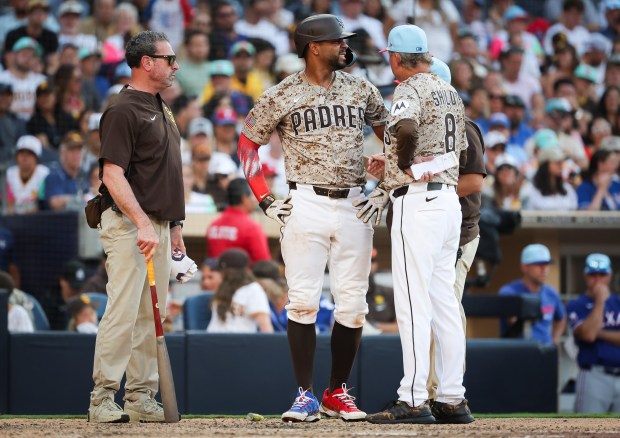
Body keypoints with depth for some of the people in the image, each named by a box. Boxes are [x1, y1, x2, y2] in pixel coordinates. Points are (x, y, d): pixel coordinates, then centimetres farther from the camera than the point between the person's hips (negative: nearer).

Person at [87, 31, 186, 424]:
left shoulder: (162, 110, 18)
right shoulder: (123, 111, -12)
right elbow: (113, 174, -19)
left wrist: (175, 225, 20)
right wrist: (142, 224, -26)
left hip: (159, 226, 9)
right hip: (128, 225, -9)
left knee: (152, 317, 9)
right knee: (123, 313, -12)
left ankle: (141, 398, 12)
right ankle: (103, 399, -9)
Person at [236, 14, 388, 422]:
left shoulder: (360, 89, 8)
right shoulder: (281, 95, -1)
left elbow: (391, 134, 19)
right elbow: (248, 144, 6)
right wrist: (265, 200, -1)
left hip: (354, 205, 3)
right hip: (306, 204, -3)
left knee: (353, 304, 3)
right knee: (303, 301, -7)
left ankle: (338, 393, 14)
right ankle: (306, 396, -1)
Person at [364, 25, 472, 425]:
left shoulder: (410, 91, -10)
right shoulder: (451, 93, 17)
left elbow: (407, 128, -32)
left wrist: (405, 165, -15)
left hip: (418, 200, -9)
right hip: (450, 198, 9)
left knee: (413, 302, -8)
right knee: (444, 301, 11)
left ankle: (413, 400, -10)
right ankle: (453, 399, 11)